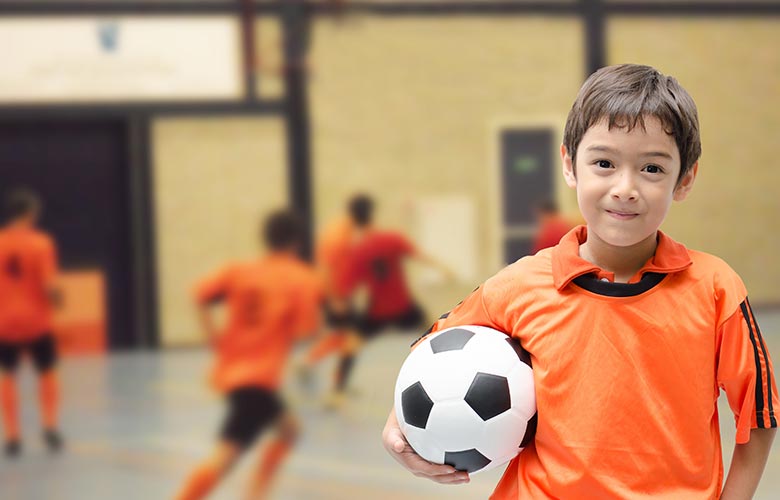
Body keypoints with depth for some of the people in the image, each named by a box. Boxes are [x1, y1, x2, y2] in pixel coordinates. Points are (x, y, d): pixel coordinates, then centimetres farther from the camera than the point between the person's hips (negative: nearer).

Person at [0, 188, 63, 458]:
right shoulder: (41, 243, -11)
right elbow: (49, 287, -16)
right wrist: (54, 299, 4)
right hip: (36, 321, -2)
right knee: (47, 372, 17)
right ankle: (50, 427, 7)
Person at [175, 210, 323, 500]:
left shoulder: (240, 271, 12)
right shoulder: (304, 279, -2)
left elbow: (201, 295, 5)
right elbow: (306, 329, -9)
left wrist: (213, 335, 6)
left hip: (231, 370, 8)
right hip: (256, 378, -8)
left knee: (288, 430, 26)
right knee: (224, 457, -16)